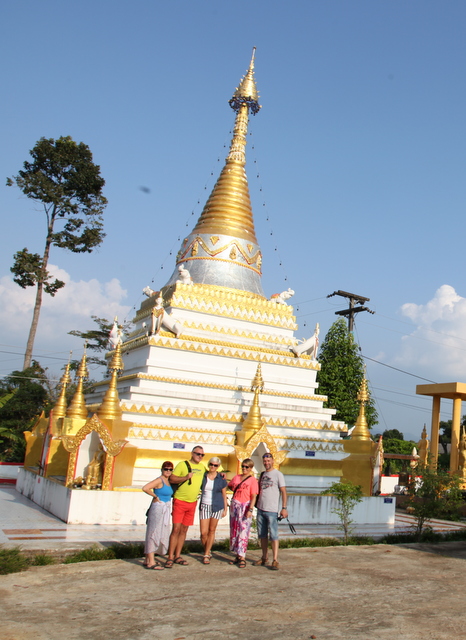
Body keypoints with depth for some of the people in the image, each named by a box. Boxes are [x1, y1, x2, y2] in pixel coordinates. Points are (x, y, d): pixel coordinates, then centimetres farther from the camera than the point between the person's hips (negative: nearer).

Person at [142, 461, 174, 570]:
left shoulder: (168, 481, 12)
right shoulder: (159, 480, -14)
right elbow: (145, 488, -26)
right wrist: (155, 496, -16)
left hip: (165, 510, 10)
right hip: (158, 509, -10)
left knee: (162, 535, 13)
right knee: (154, 534, -6)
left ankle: (148, 559, 22)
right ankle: (151, 562, -3)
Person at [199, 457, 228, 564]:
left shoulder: (221, 479, 1)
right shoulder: (203, 476, 2)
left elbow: (224, 495, 6)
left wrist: (225, 509, 5)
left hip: (217, 506, -1)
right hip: (204, 506, 1)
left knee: (211, 531, 4)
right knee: (204, 532, -4)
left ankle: (206, 555, 14)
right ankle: (208, 552, 19)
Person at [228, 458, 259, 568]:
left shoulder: (253, 480, -5)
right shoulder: (236, 477, 11)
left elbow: (253, 497, -10)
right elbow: (229, 486, 29)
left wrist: (250, 510, -18)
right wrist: (237, 492, 13)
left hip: (245, 506, -6)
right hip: (234, 505, 6)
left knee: (243, 531, -8)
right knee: (234, 530, 7)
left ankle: (242, 557, -6)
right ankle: (237, 555, 15)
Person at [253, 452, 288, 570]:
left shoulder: (278, 474, -3)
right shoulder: (262, 474, 15)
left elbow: (283, 492, -6)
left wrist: (284, 508, -13)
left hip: (272, 510, -6)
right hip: (260, 509, 6)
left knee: (273, 535, -5)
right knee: (262, 535, 11)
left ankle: (275, 560, -3)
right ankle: (264, 558, 20)